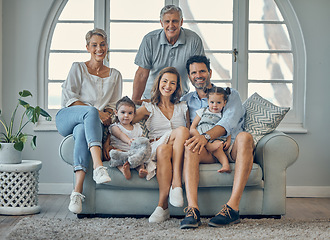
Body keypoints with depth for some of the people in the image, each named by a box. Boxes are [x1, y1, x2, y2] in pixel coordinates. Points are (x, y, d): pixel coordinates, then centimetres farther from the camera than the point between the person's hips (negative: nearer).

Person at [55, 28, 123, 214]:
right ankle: (98, 166, -58)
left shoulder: (115, 75, 22)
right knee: (90, 112, -38)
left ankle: (78, 190, -52)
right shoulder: (78, 68, 13)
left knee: (82, 130, -39)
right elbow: (68, 98, 0)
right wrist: (96, 112, -12)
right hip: (67, 118, -1)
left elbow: (114, 105, 19)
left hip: (93, 123, 1)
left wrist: (107, 115, -7)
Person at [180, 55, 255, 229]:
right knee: (190, 146, -32)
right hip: (207, 151, 1)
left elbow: (229, 121, -8)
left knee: (244, 137, -35)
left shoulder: (230, 94, 12)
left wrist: (206, 136, -26)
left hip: (231, 148, -1)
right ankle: (192, 209, -47)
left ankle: (233, 207, -43)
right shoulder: (185, 101, 23)